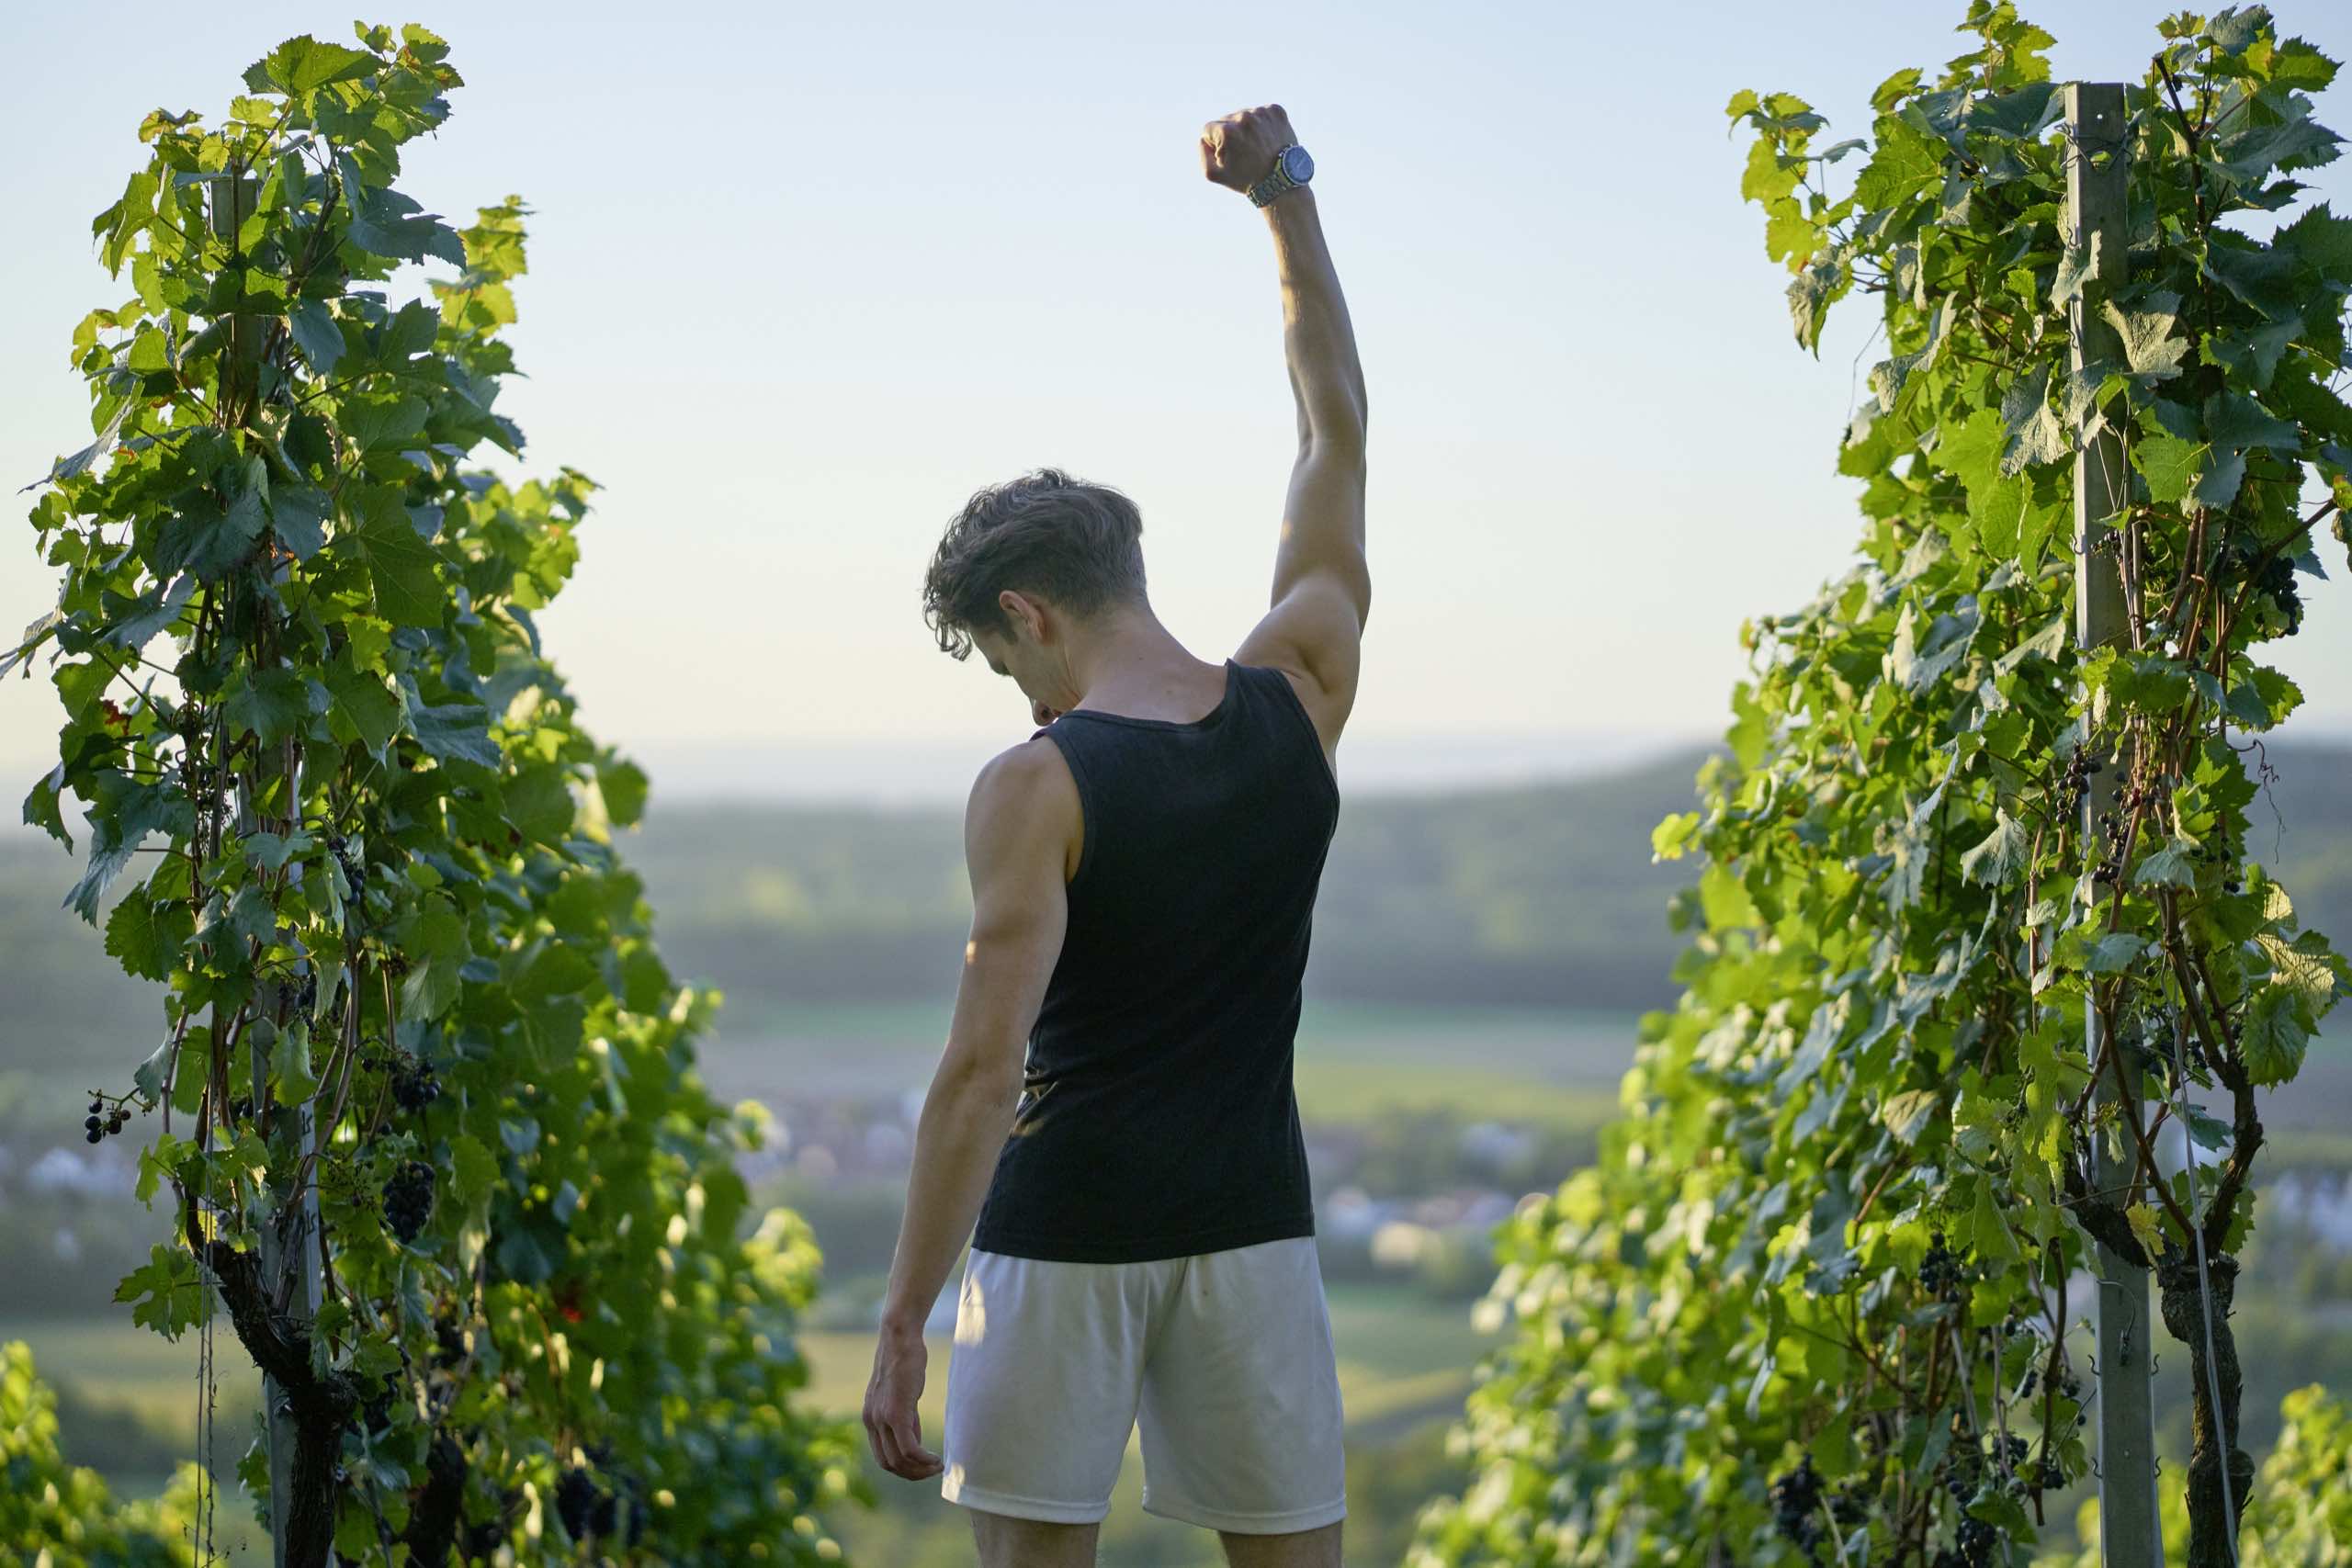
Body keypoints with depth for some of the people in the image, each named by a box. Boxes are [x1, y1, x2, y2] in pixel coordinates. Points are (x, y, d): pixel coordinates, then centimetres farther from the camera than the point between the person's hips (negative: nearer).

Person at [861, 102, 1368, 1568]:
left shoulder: (1038, 788, -11)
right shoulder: (1298, 702, 2)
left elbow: (984, 1067, -15)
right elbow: (1338, 429, 15)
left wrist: (904, 1323, -12)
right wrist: (1286, 197, 22)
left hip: (1066, 1228, -4)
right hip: (1250, 1222, 4)